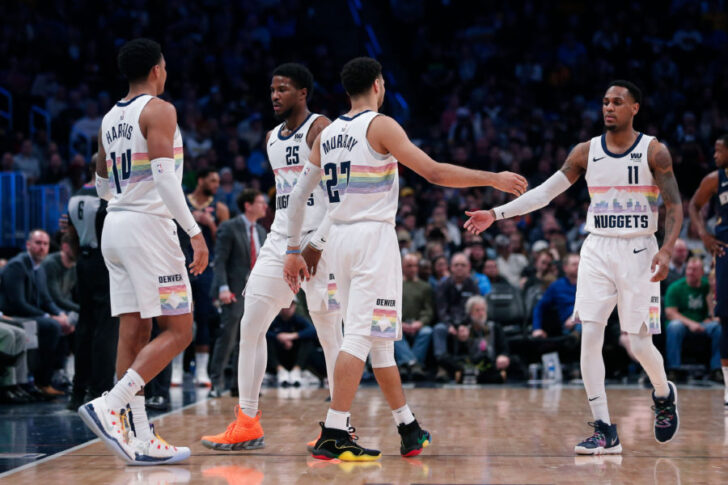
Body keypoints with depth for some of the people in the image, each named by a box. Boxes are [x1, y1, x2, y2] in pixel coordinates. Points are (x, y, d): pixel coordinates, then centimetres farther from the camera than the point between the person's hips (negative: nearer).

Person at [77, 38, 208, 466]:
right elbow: (164, 177, -18)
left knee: (134, 333, 6)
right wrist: (195, 231, -20)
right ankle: (109, 406, -18)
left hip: (115, 224, 8)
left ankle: (141, 439, 4)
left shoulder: (110, 118, 15)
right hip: (149, 224, -8)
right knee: (178, 331, -4)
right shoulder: (159, 110, -8)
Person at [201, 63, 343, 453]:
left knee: (329, 333, -1)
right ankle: (247, 424, 3)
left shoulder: (320, 129, -8)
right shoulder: (272, 138, 16)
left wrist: (321, 242, -22)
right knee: (250, 325, 0)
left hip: (318, 239, -8)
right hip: (279, 238, 8)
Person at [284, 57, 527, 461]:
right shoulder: (380, 126, -7)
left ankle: (408, 429, 23)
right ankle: (333, 435, -16)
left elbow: (298, 195, 13)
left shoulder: (326, 135, 13)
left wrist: (294, 250, 19)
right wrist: (493, 179, -6)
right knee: (361, 336, -10)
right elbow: (434, 172, -13)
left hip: (339, 238, 7)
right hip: (374, 235, -7)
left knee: (379, 338, 15)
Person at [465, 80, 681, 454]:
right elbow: (545, 192, 6)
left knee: (640, 343, -4)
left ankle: (664, 394, 31)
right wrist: (496, 214, -2)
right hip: (598, 251, 3)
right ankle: (605, 432, -5)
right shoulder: (586, 152, 5)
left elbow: (674, 206, -4)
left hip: (638, 253, -3)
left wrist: (666, 250, -20)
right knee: (589, 336, -10)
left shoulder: (653, 152, -4)